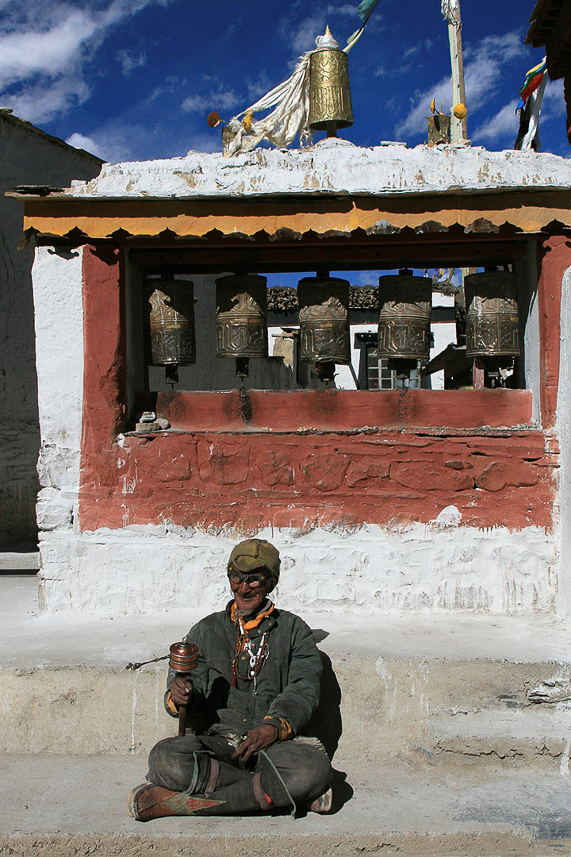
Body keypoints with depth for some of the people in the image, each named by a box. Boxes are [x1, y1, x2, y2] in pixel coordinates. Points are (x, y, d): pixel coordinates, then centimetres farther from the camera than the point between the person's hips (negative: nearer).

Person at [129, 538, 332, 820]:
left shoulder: (293, 630, 14)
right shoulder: (207, 630, 19)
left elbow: (303, 690, 3)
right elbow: (191, 680, 9)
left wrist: (275, 726, -16)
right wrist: (179, 695, -16)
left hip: (272, 745, -1)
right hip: (213, 741, 1)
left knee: (315, 768, -34)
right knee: (163, 759, -31)